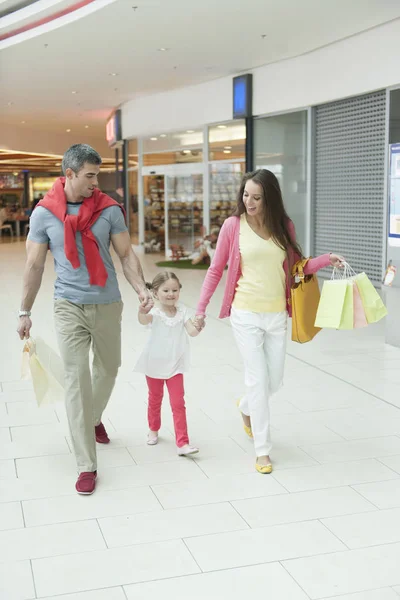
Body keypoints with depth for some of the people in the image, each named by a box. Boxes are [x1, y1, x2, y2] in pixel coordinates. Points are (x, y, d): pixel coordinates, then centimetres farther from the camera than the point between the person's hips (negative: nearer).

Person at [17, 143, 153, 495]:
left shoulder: (109, 209, -3)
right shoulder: (44, 213, -3)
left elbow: (126, 255, 0)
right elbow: (34, 265, 2)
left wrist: (141, 288, -16)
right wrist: (25, 311, 3)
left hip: (108, 305, 2)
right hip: (69, 307, -2)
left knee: (108, 369, 17)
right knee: (77, 379, -4)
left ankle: (94, 419, 49)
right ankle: (87, 465, 2)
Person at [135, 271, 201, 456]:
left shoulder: (182, 311, -8)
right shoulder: (155, 312, -18)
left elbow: (192, 332, -15)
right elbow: (144, 320, -40)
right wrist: (142, 311, -64)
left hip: (175, 365, 1)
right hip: (154, 365, -1)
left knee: (178, 403, -3)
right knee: (155, 400, 19)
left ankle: (182, 443, -1)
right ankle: (153, 430, 43)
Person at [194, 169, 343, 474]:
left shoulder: (284, 226, 2)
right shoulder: (233, 225, -6)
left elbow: (296, 268, 9)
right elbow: (216, 270, 0)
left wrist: (325, 260, -6)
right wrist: (201, 308, -1)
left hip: (277, 314, 3)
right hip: (246, 315, -3)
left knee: (274, 381, 12)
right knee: (258, 379, -3)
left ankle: (246, 408, 46)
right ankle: (262, 450, 10)